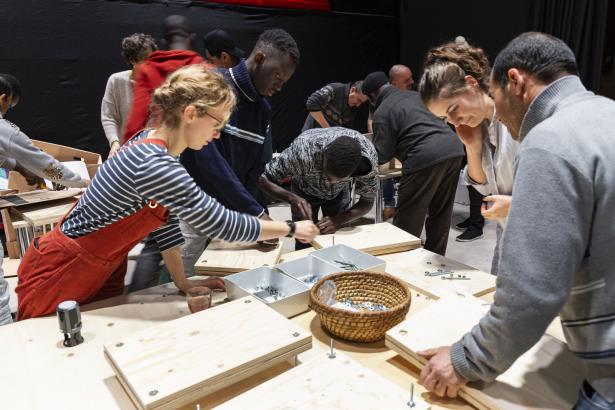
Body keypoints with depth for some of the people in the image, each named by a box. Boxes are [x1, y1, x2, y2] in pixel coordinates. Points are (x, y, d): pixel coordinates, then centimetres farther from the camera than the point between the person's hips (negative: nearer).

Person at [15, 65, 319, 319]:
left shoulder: (153, 144, -4)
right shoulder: (154, 166, -34)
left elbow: (164, 217, 2)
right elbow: (220, 224, -29)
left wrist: (182, 282, 2)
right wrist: (292, 228, -17)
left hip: (103, 271, 8)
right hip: (58, 274, -8)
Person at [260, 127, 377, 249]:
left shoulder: (369, 156, -35)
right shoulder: (303, 150, -41)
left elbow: (367, 201, -20)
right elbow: (263, 179, -28)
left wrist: (339, 220, -37)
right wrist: (292, 198, -46)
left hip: (340, 192, 1)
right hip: (305, 189, -1)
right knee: (305, 245, -3)